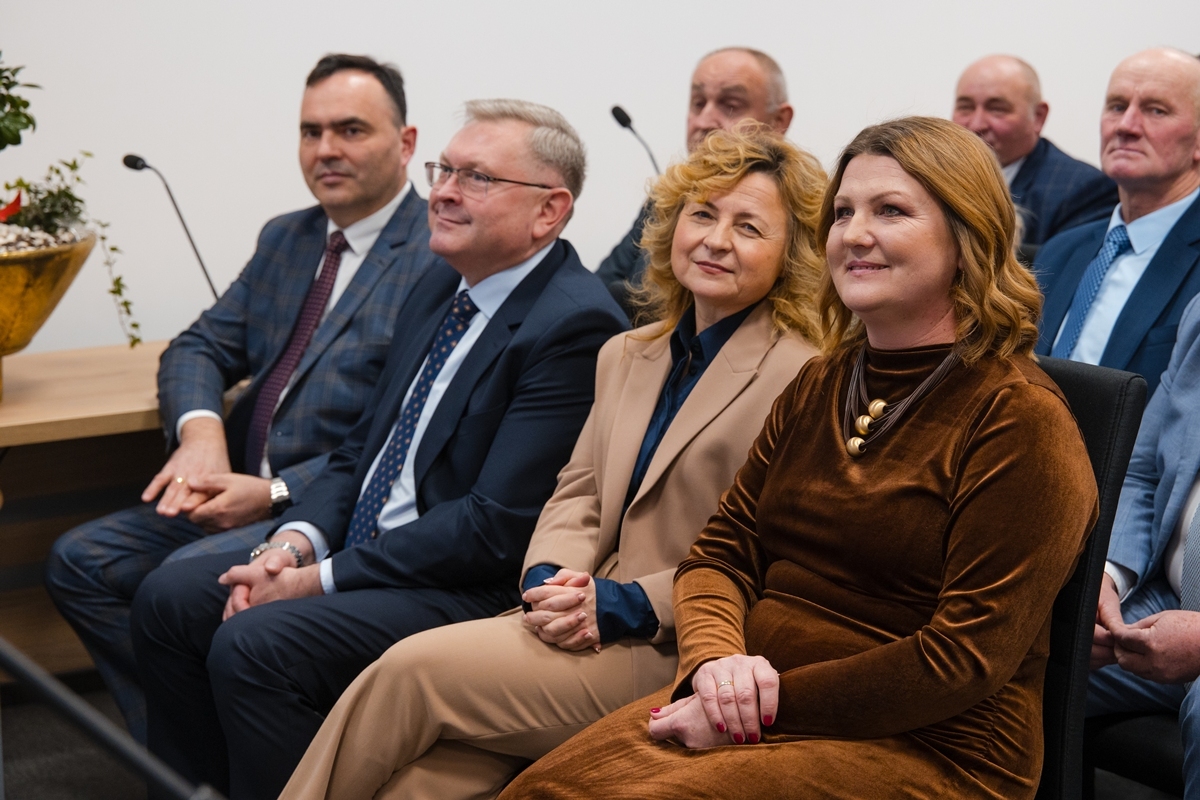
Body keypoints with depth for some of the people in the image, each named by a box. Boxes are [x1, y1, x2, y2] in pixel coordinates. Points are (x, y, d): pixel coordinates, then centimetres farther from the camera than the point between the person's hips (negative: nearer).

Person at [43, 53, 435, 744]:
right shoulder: (286, 238, 16)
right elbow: (200, 348, 15)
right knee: (79, 561, -4)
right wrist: (200, 430, -9)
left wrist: (275, 493, -20)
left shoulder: (443, 258, -10)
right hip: (242, 490, 8)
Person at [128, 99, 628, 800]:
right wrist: (295, 542, -3)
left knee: (254, 643, -24)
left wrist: (320, 578, -17)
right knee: (170, 599, 3)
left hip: (476, 590, -9)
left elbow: (494, 527, -22)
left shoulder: (577, 327, -19)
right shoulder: (443, 287, 11)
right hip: (365, 549, 9)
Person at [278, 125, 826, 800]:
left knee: (414, 667, -19)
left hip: (674, 651, -6)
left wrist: (625, 604, -18)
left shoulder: (804, 378, -8)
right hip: (592, 628, 6)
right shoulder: (626, 355, 19)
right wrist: (551, 578, -5)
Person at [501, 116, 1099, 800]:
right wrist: (716, 660, -10)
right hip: (754, 710, 6)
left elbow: (967, 658, -15)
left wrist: (772, 700, -17)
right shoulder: (820, 386, 14)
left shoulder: (1020, 418, -10)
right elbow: (721, 552, 12)